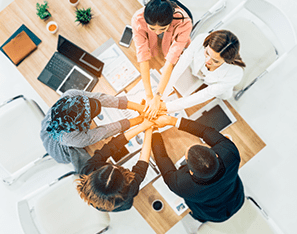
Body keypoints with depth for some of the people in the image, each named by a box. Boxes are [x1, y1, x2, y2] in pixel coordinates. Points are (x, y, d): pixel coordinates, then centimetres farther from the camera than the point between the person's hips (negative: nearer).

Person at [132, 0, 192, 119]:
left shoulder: (184, 23, -45)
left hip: (174, 37, 0)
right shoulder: (138, 19, -41)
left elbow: (171, 60, -44)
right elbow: (143, 56, -41)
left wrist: (157, 97, -44)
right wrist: (149, 96, -43)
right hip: (151, 39, 1)